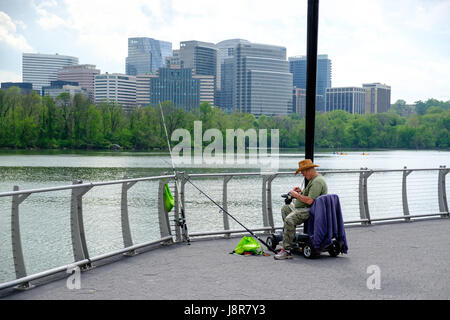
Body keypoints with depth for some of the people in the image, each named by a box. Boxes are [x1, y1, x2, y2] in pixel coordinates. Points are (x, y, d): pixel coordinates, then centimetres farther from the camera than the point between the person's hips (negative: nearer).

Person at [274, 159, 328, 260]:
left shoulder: (317, 181, -19)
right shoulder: (313, 179, 17)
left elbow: (309, 201, -27)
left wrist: (297, 195, -15)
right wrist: (301, 191, 15)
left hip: (310, 210, -12)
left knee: (289, 219, -31)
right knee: (284, 209, 24)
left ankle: (287, 250, -32)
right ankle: (289, 236, 25)